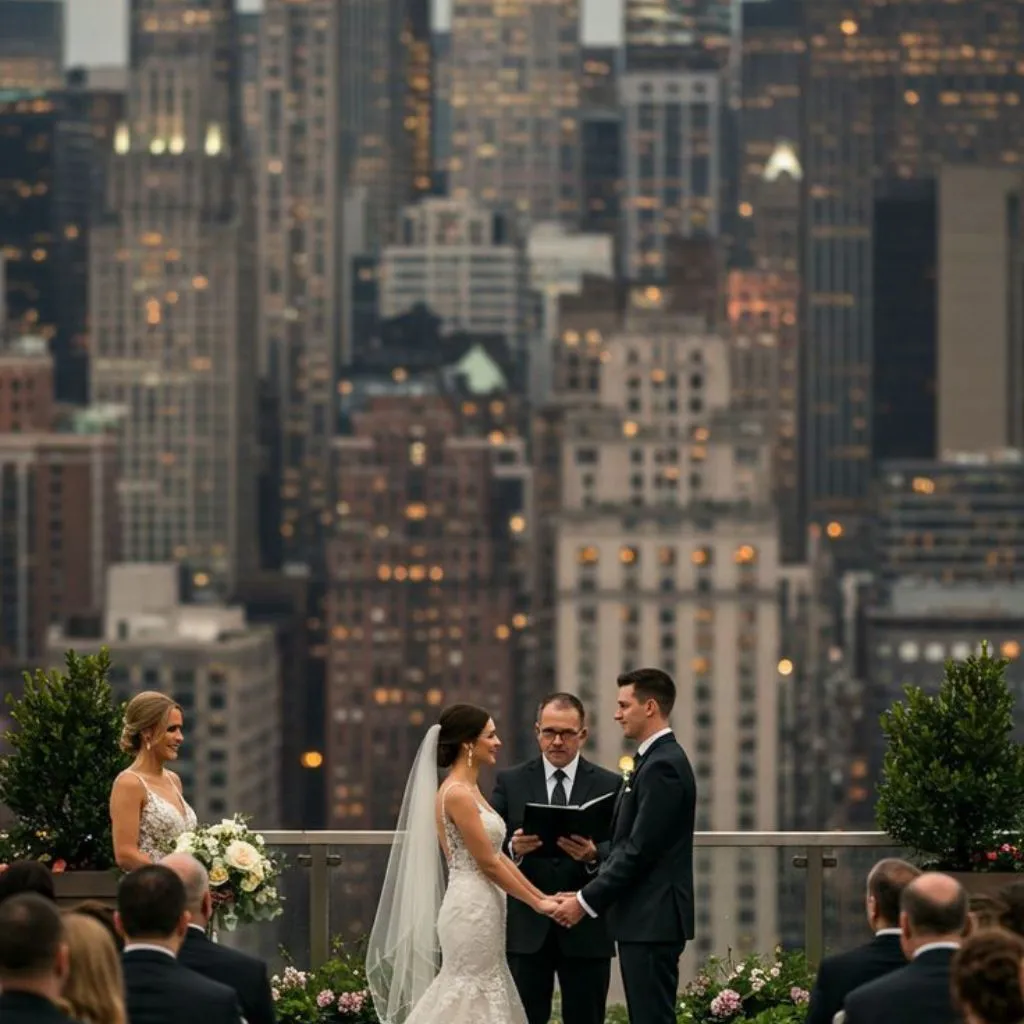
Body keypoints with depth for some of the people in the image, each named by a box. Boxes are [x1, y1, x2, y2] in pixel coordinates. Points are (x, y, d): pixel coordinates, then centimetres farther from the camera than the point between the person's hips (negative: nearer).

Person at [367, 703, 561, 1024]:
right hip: (472, 910, -10)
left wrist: (542, 896, 14)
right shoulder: (457, 794, -15)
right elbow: (488, 863, -14)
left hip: (480, 909, 10)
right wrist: (537, 903, -6)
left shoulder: (470, 790, 14)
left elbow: (497, 855, 17)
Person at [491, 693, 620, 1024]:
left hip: (585, 931, 0)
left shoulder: (609, 786, 4)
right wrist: (513, 849, -20)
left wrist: (594, 856, -22)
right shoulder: (510, 782, 6)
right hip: (526, 930, 0)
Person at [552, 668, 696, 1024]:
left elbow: (640, 850, -19)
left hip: (652, 919, -10)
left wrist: (586, 901, -16)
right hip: (646, 919, 10)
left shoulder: (663, 766, -15)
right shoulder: (656, 760, 17)